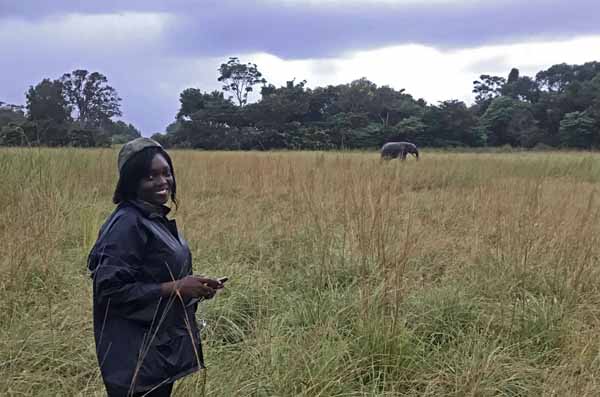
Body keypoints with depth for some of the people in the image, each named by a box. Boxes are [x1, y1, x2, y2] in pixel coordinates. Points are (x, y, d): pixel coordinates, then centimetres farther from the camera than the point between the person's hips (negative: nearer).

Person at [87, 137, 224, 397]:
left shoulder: (157, 219, 10)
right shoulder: (127, 225, -19)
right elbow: (111, 290, -24)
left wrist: (190, 287, 2)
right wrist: (174, 288, -23)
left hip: (164, 348, 9)